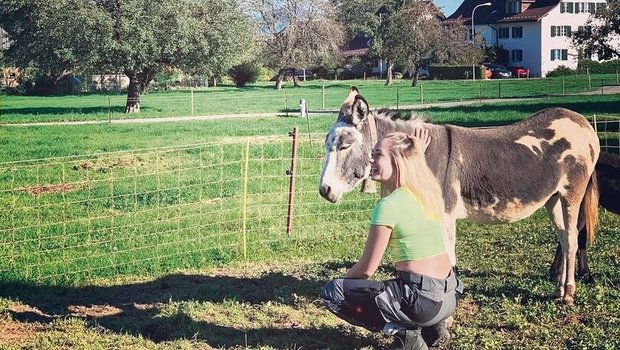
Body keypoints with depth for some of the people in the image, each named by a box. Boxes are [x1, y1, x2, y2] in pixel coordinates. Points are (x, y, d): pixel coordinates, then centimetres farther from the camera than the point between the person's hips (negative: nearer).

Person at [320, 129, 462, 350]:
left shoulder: (389, 205, -14)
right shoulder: (429, 193, 8)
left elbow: (367, 269, -8)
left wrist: (343, 281, 10)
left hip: (422, 301, -9)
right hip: (449, 296, 9)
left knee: (331, 292, 0)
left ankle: (401, 332, -4)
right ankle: (432, 328, 18)